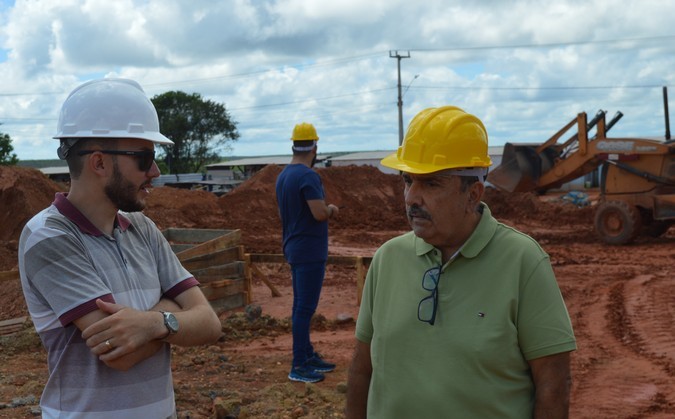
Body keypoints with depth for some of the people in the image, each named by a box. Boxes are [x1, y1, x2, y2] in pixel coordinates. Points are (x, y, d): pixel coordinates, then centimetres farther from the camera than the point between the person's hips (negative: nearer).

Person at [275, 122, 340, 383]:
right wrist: (331, 209, -3)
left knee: (302, 305, 15)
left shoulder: (283, 176, 12)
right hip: (310, 251, -10)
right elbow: (320, 213, -25)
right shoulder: (308, 176, -18)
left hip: (293, 250, 10)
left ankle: (308, 356, 25)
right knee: (304, 307, -5)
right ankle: (298, 366, -1)